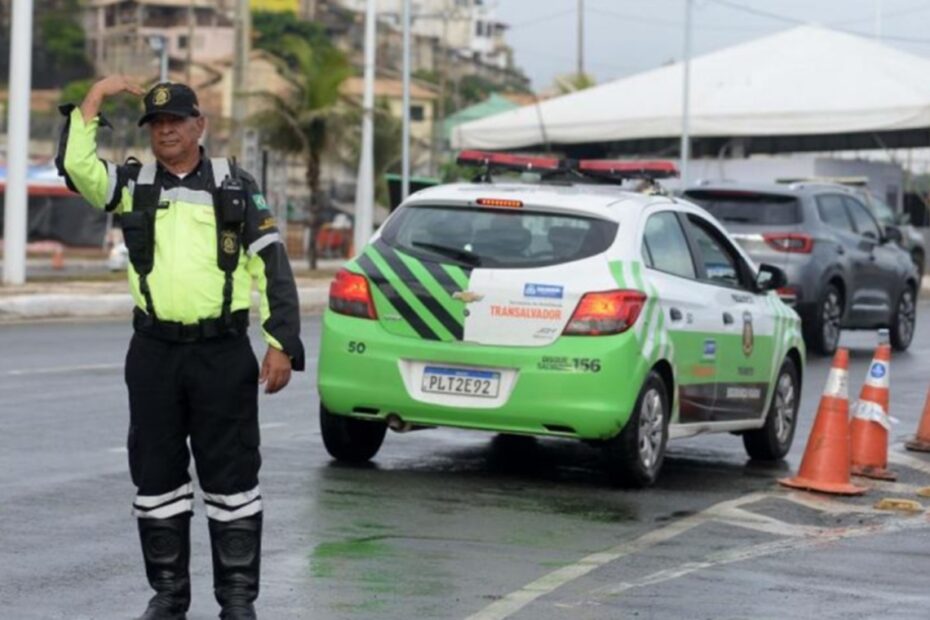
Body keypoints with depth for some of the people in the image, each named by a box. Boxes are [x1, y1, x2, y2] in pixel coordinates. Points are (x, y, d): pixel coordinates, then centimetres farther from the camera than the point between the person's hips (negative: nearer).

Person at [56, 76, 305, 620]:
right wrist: (95, 97, -11)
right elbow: (77, 166, -12)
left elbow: (273, 267, 3)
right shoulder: (133, 184, 7)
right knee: (157, 475, 7)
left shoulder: (236, 187, 4)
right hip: (154, 353, 2)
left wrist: (283, 345, -4)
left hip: (224, 353, -2)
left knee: (231, 476, 1)